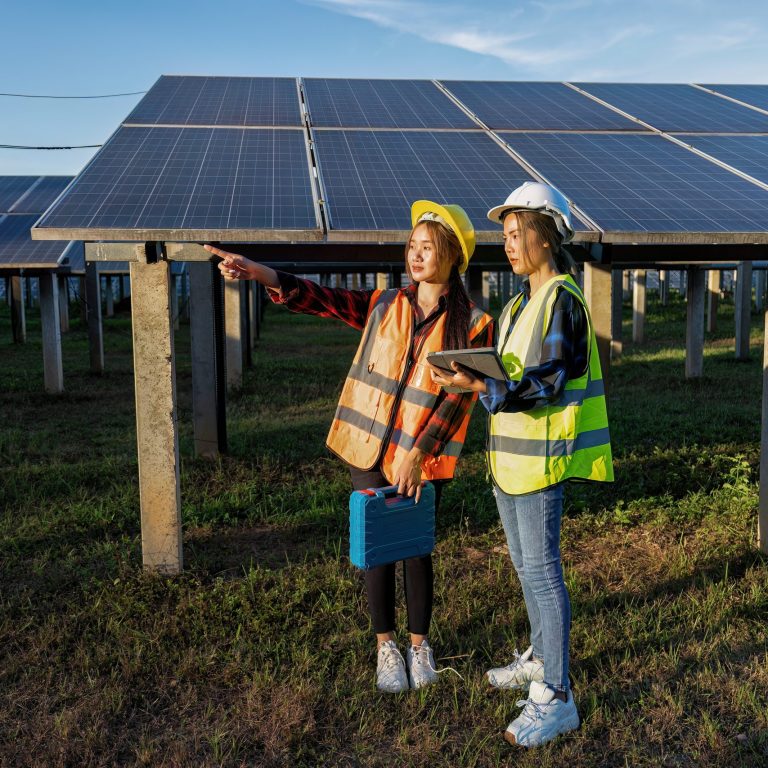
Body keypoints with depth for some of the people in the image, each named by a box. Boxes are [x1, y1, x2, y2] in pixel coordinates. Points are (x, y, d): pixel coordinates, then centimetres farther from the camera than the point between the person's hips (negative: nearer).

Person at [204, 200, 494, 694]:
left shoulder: (472, 325, -6)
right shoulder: (385, 306, 3)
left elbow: (458, 396, -11)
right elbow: (323, 299, -5)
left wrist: (417, 454, -18)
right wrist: (261, 274, -18)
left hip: (422, 461, -2)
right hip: (370, 451, 2)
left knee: (417, 550, 10)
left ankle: (420, 643, 32)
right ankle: (385, 646, 28)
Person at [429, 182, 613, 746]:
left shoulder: (562, 300, -13)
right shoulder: (521, 304, 16)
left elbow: (548, 382, -21)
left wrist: (480, 386, -32)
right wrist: (470, 375, 5)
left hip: (541, 455, -9)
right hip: (510, 451, 9)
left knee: (542, 569, -6)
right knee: (525, 565, 19)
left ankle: (556, 696, 3)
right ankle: (539, 658, 35)